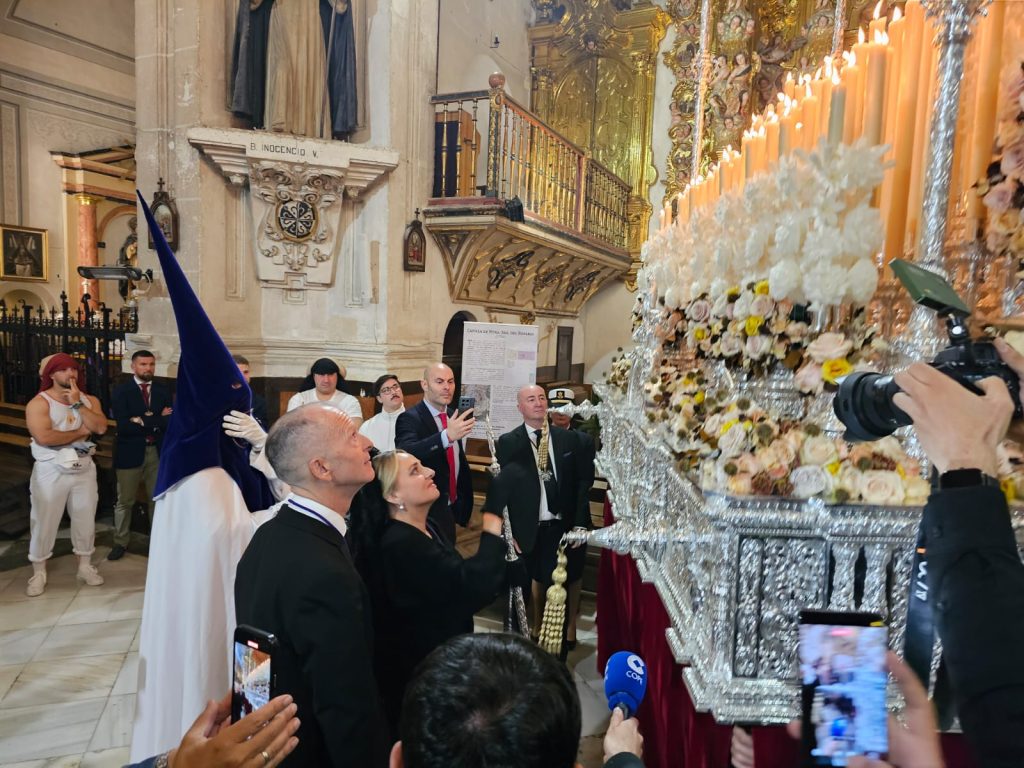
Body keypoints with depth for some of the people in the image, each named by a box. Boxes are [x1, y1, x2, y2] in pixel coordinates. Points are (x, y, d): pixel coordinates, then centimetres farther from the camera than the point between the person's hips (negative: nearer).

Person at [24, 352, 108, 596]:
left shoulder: (89, 400, 4)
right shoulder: (39, 403, -10)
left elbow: (100, 427, -11)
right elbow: (43, 437, -24)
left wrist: (77, 404, -16)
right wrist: (80, 432, -14)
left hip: (84, 469, 4)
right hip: (51, 471, -4)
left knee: (86, 519, 12)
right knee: (44, 521, 6)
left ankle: (85, 565, 28)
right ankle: (38, 572, 22)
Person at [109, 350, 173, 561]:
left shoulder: (163, 391, 5)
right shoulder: (121, 392, -4)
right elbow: (124, 426, -16)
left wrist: (144, 420, -16)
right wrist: (157, 420, -14)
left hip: (157, 451, 3)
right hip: (130, 452, -2)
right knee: (125, 501, 9)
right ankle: (121, 542, 24)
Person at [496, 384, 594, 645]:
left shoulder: (570, 438, 0)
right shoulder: (508, 443, -4)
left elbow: (583, 482, 1)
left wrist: (580, 524, -4)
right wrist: (509, 531, -7)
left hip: (566, 525, 2)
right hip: (533, 527, -1)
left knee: (570, 579, 16)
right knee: (538, 578, 15)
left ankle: (570, 628, 39)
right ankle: (537, 627, 38)